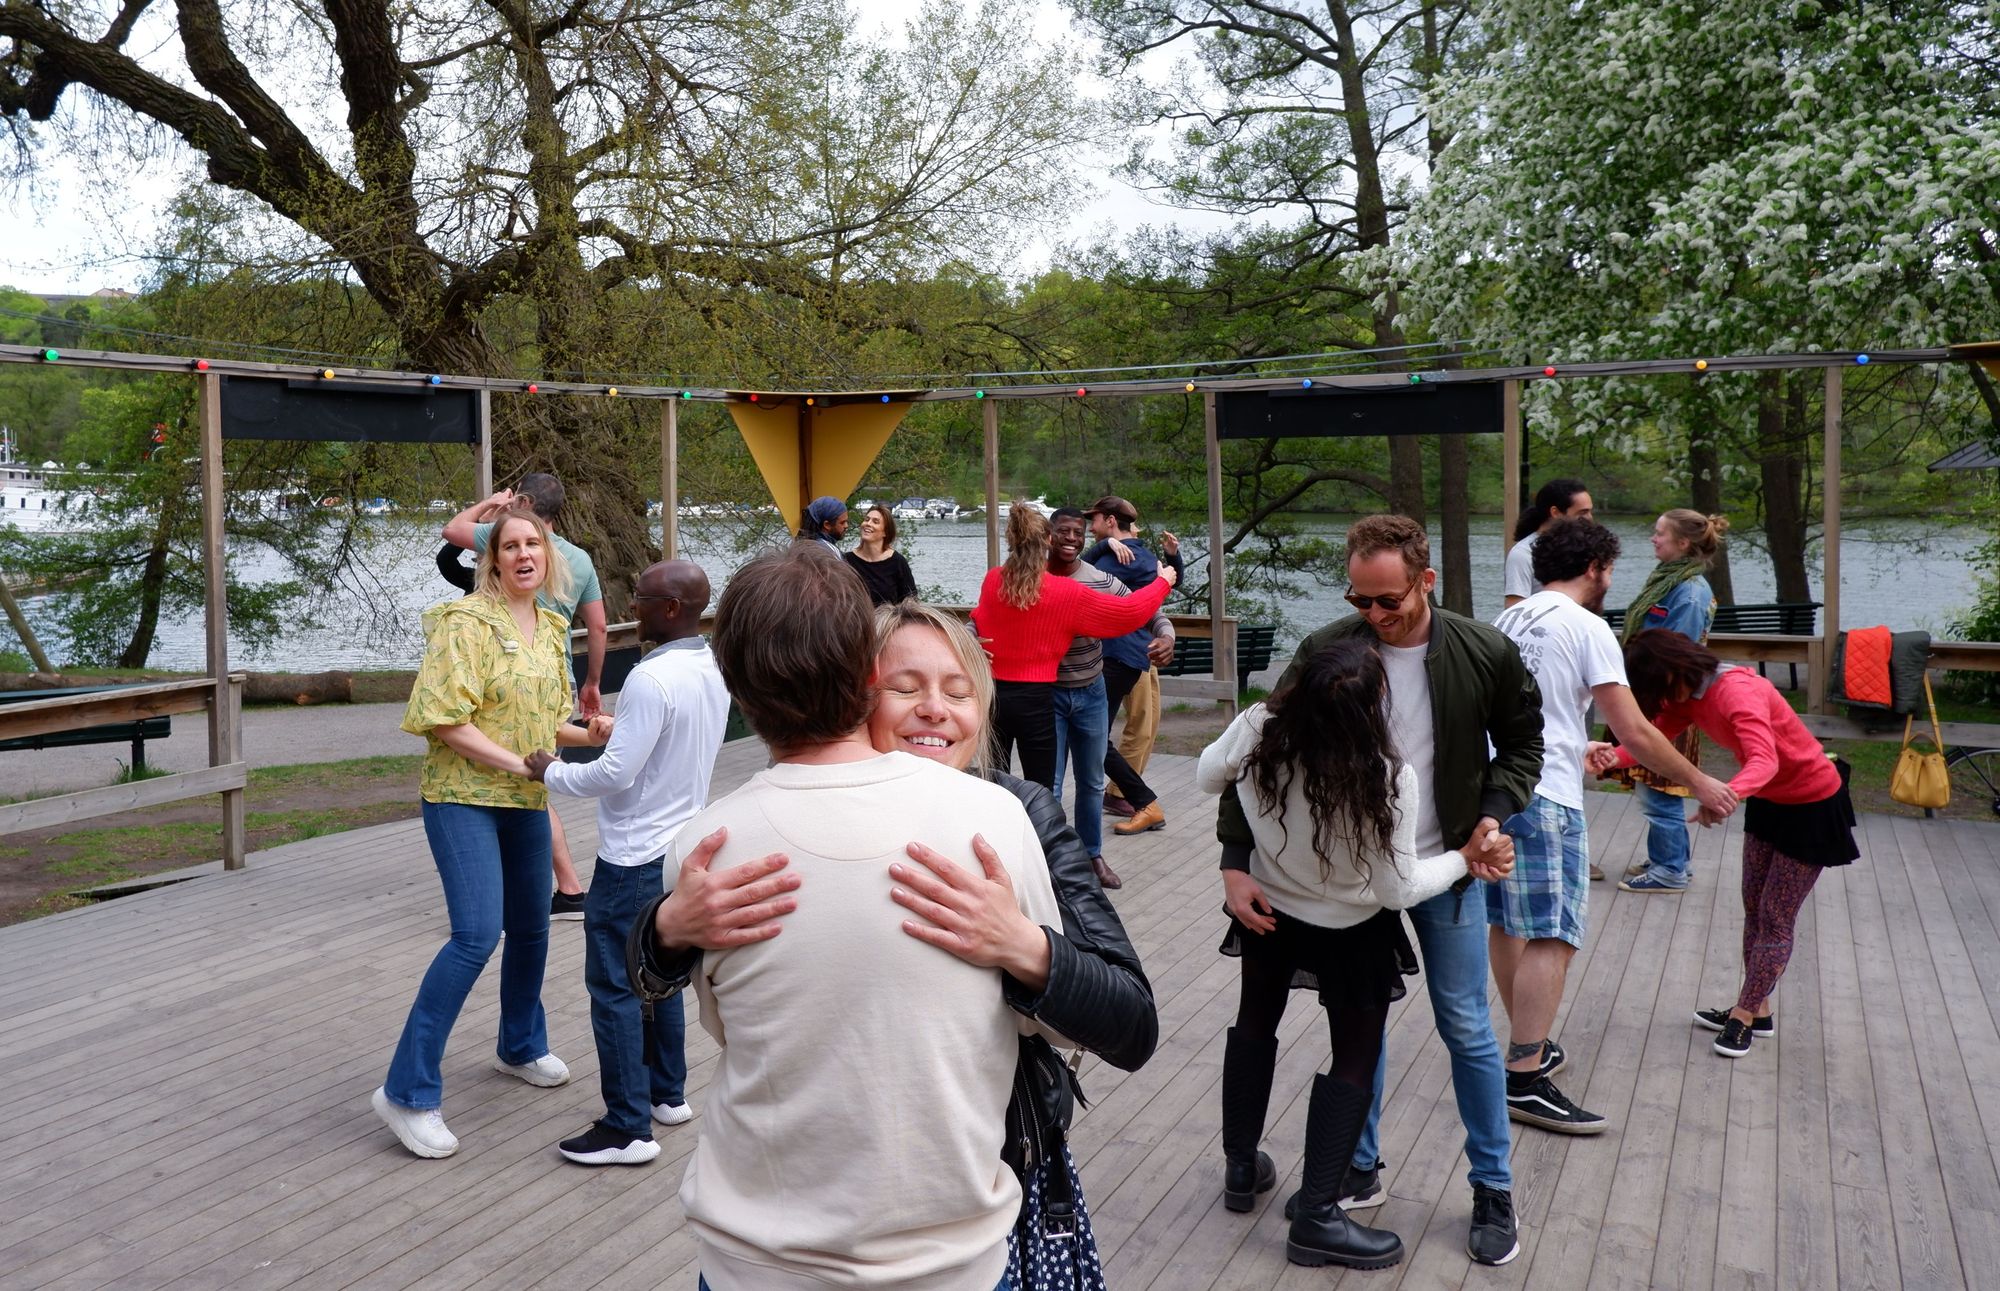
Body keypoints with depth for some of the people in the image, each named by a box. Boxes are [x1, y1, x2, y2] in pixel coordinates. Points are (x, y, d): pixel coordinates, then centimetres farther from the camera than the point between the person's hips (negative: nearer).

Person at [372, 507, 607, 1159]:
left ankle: (522, 1048, 41)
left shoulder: (549, 628, 10)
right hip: (463, 795, -8)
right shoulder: (468, 621, -13)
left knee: (530, 928, 18)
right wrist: (514, 762, -21)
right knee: (477, 934, -17)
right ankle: (408, 1092, -8)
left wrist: (588, 734, 2)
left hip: (526, 800, 8)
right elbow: (444, 718, -19)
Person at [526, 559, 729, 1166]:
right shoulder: (713, 668, 4)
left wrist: (553, 772, -9)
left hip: (634, 858, -9)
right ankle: (668, 1093, 32)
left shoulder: (652, 679, -25)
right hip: (682, 842, 9)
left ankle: (628, 1127, 5)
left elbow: (616, 774, -24)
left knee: (614, 985, 0)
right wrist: (617, 729, 16)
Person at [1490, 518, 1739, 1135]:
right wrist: (1699, 783, 4)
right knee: (1552, 937, -6)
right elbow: (1635, 734, -9)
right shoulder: (1587, 629, -7)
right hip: (1542, 799, -9)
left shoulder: (1508, 620, 16)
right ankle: (1525, 1080, -7)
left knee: (1507, 924, 16)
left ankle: (1528, 1048, 29)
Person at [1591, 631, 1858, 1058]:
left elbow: (1764, 760, -47)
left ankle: (1745, 1015, 8)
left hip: (1813, 802, -9)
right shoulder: (1689, 695, -5)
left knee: (1775, 918, -1)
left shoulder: (1737, 691, -33)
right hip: (1769, 799, 9)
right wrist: (1614, 756, -36)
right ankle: (1757, 1010, 22)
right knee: (1754, 908, 12)